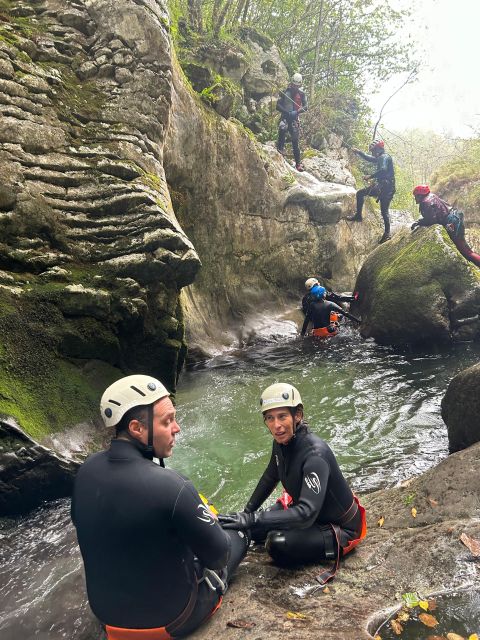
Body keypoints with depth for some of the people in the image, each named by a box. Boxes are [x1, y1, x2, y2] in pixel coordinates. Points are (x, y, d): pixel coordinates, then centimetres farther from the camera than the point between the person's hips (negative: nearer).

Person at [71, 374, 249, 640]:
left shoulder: (86, 471, -14)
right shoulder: (172, 486, -34)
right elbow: (217, 555, -20)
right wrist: (209, 521, 4)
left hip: (106, 611, 5)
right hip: (168, 618, -5)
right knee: (236, 537, 17)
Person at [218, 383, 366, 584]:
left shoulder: (315, 454, -34)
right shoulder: (282, 442, -9)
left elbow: (306, 514, -41)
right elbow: (270, 478, 11)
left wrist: (251, 519, -44)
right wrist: (247, 512, 9)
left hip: (341, 527, -8)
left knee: (278, 545, -28)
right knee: (254, 530, -2)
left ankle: (335, 545, -5)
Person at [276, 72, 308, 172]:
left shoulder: (301, 94, 5)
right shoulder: (284, 92, 1)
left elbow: (305, 107, 1)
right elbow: (278, 106, -3)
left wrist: (296, 112, -17)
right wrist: (287, 112, -17)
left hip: (295, 118, 2)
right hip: (285, 116, -2)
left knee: (295, 142, 1)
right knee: (282, 128, -38)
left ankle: (298, 164, 6)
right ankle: (280, 147, -16)